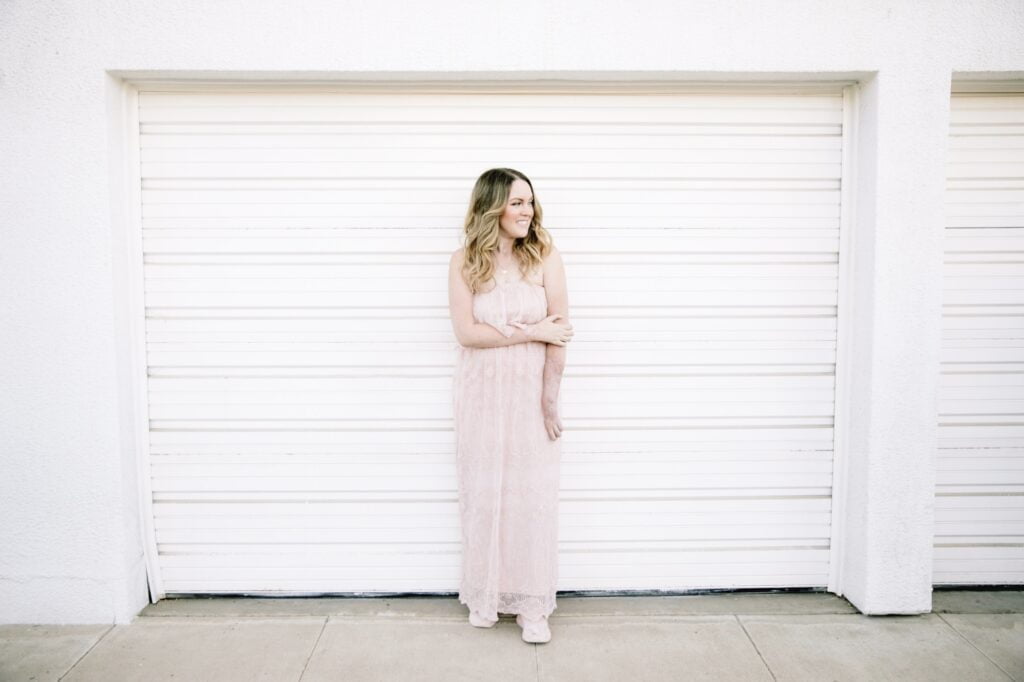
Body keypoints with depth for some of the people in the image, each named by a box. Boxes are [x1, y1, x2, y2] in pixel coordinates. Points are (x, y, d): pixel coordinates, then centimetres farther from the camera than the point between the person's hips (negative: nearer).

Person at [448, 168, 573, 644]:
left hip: (531, 390, -1)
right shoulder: (465, 261, -3)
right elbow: (466, 332, -11)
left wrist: (550, 398, -11)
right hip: (481, 392, 1)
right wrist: (531, 332, -14)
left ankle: (532, 605, 16)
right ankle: (484, 596, 26)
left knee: (533, 494, 2)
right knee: (482, 492, 9)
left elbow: (558, 332, -8)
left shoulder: (545, 255, -5)